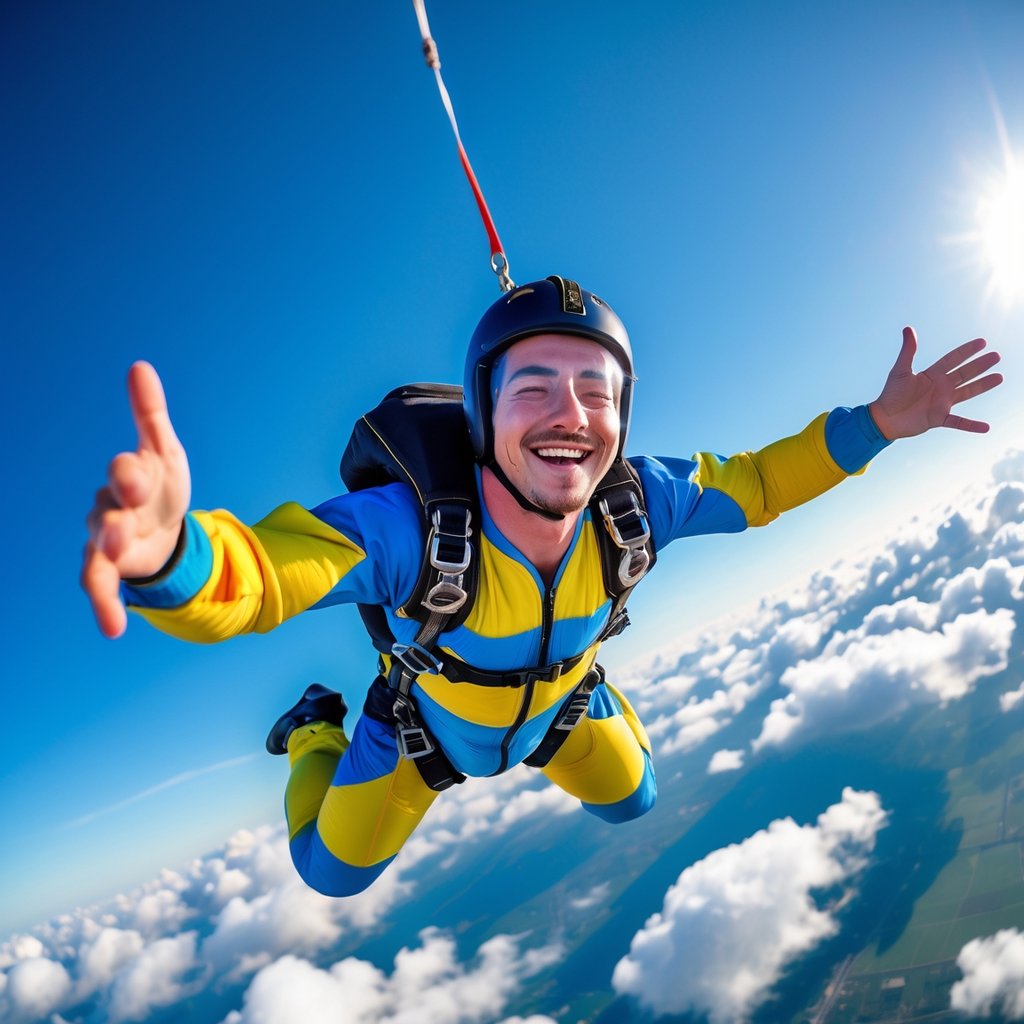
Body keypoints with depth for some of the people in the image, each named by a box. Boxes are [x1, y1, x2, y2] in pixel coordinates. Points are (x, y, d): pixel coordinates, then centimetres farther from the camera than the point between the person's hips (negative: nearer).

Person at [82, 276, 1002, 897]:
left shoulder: (633, 499, -34)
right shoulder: (407, 526, -47)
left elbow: (751, 485, -16)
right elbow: (244, 575, -54)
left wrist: (874, 424, -25)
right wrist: (165, 549, -77)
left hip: (561, 702, 3)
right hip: (423, 724, -2)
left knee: (631, 804, 29)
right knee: (332, 874, 19)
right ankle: (316, 736, 46)